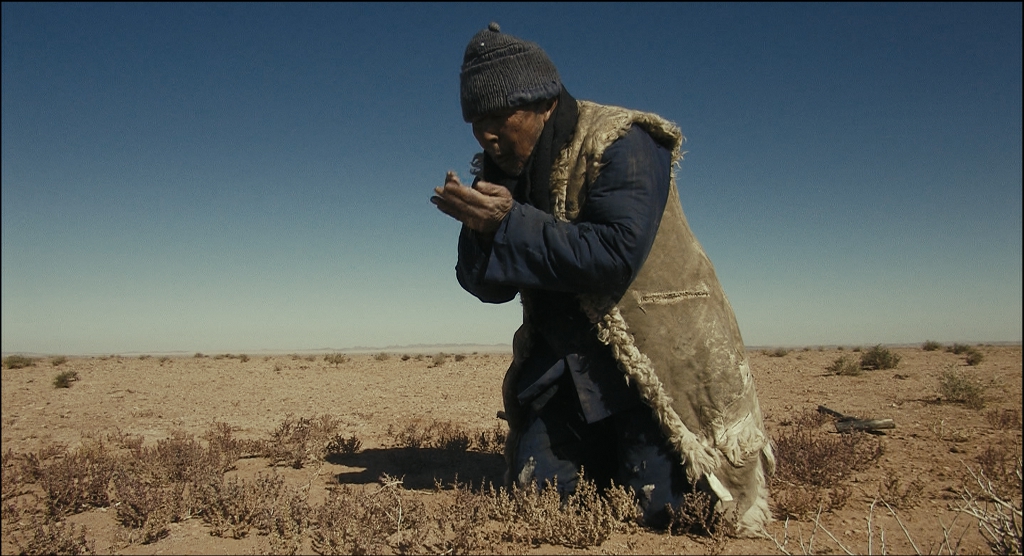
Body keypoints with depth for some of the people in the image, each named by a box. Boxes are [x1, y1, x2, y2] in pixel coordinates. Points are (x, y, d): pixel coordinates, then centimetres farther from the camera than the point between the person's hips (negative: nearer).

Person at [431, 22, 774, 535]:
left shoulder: (620, 145, -16)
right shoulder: (504, 169, 4)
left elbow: (616, 255, -29)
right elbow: (491, 287, 2)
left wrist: (509, 223, -27)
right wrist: (478, 228, -19)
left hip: (658, 356, -6)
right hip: (566, 359, 6)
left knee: (658, 507, -9)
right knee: (532, 493, 6)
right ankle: (604, 452, 33)